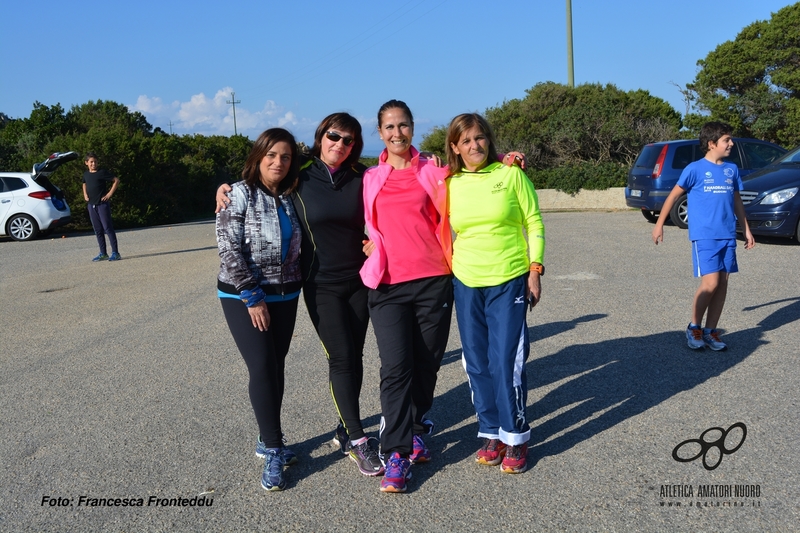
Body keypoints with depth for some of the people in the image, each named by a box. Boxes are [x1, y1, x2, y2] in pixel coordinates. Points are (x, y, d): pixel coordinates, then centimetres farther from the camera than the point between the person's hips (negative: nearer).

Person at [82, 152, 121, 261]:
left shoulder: (102, 172, -8)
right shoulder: (86, 174, 10)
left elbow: (116, 180, -7)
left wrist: (110, 193, -10)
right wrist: (85, 194, 14)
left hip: (102, 204, -6)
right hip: (91, 205, 6)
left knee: (108, 228, -7)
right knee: (98, 230, 8)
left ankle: (115, 253, -6)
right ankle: (103, 254, 14)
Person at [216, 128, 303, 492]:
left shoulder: (290, 198, 6)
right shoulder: (240, 194, -8)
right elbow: (229, 249, -14)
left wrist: (292, 284, 5)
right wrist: (252, 296, -15)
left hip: (285, 295, 5)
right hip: (243, 296, -5)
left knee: (276, 369, 9)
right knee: (262, 369, -10)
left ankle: (268, 441, 23)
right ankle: (274, 452, 1)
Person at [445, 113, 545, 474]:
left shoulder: (511, 174, -2)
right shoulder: (450, 184, 5)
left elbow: (534, 223, 0)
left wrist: (535, 270, -5)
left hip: (509, 281, -3)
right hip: (465, 283, 3)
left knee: (506, 361, -5)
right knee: (477, 363, 9)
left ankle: (516, 438, 13)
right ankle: (491, 433, 25)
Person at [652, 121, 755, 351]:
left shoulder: (732, 169, 11)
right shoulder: (695, 169, -5)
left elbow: (737, 201, 19)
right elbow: (673, 196, 0)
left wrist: (746, 230, 19)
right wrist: (659, 224, -1)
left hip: (727, 236, 6)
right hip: (704, 236, -5)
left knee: (722, 284, 5)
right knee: (711, 282, -11)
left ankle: (710, 332, 15)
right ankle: (693, 328, 7)